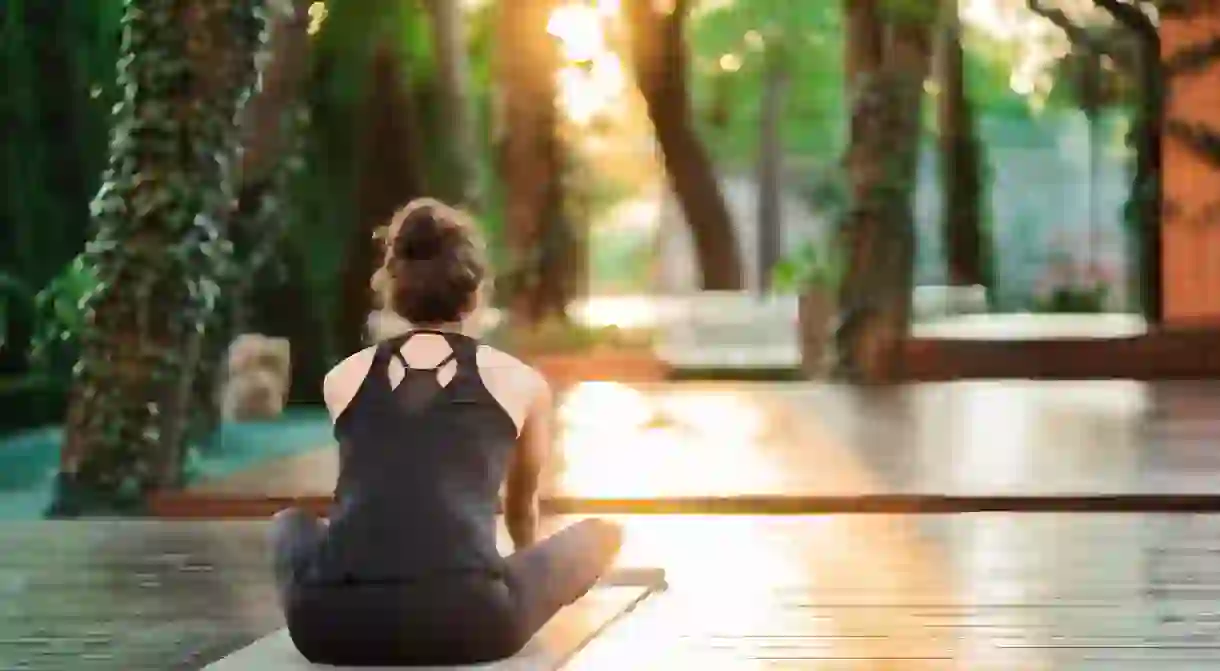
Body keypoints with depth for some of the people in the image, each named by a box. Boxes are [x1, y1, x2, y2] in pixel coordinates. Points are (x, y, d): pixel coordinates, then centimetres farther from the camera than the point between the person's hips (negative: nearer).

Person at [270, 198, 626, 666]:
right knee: (602, 534, 24)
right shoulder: (521, 381, 18)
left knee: (288, 523, 36)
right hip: (464, 620, -2)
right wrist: (525, 578, 61)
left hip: (334, 624, 2)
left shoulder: (342, 378, 22)